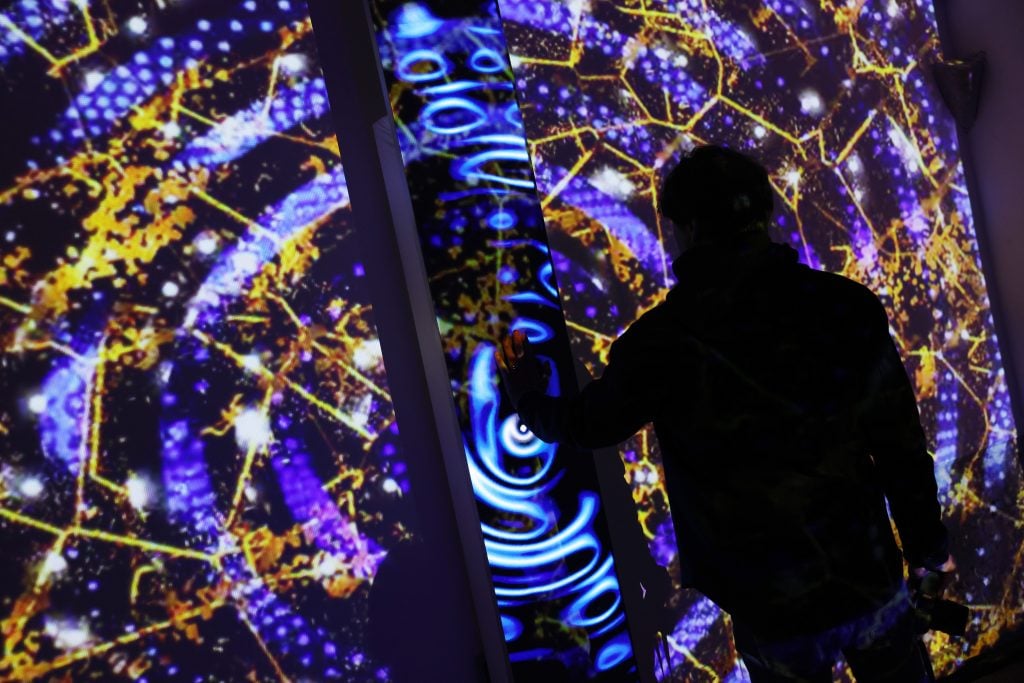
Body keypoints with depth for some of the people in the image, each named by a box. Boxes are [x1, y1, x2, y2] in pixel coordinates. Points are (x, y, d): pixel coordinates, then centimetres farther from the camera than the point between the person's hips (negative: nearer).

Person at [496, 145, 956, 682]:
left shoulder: (667, 338, -18)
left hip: (774, 612, -2)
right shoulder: (850, 305, -9)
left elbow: (586, 424, -1)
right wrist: (927, 545, 16)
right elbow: (902, 443, 0)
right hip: (873, 585, 3)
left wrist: (527, 397, 21)